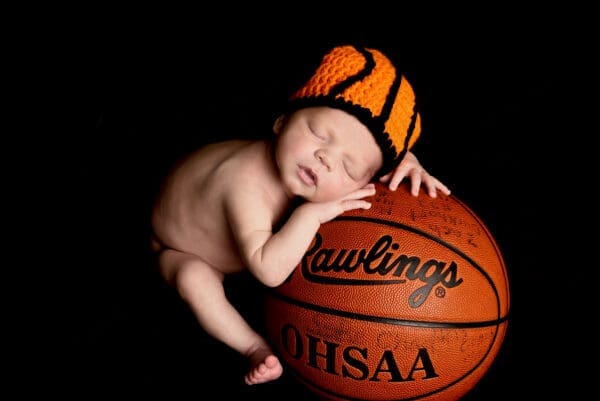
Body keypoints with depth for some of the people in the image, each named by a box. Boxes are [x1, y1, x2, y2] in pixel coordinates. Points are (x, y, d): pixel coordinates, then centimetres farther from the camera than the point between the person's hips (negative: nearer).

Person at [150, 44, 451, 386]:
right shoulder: (248, 190, -49)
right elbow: (268, 270, -55)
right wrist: (310, 214, -54)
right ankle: (256, 347, -17)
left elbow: (391, 149, -13)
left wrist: (407, 164, -35)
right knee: (193, 277, -35)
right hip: (180, 249, -6)